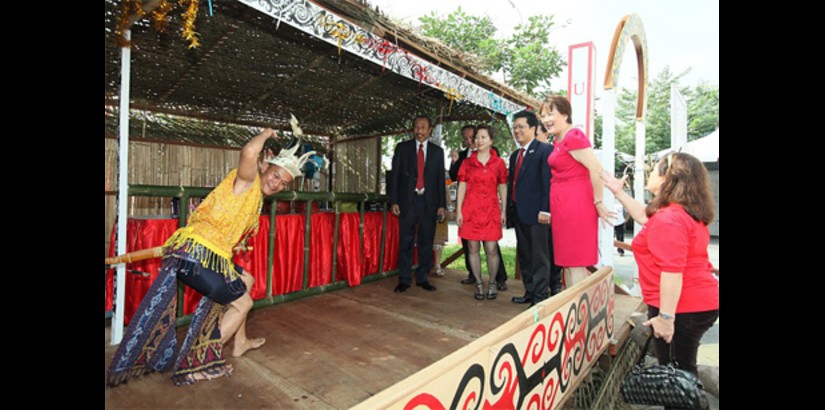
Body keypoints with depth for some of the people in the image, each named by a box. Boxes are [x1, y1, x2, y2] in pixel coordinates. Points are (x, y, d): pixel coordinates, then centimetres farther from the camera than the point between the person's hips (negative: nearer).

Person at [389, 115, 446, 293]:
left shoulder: (437, 151, 10)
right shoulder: (402, 148, 7)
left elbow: (440, 179, 8)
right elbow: (395, 175, 3)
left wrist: (442, 204, 2)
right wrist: (393, 201, -4)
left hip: (429, 202, 1)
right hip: (407, 200, -1)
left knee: (426, 242, 7)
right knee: (405, 242, 2)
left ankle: (422, 278, 19)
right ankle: (404, 280, 12)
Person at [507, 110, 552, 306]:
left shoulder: (544, 150, -5)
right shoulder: (515, 155, 19)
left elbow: (548, 182, -12)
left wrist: (545, 210, -18)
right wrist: (509, 210, 15)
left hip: (536, 214, -8)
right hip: (518, 214, 8)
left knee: (539, 257, 0)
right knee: (524, 256, 14)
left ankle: (540, 296, 9)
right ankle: (529, 292, 25)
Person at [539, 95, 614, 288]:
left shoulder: (574, 137, -14)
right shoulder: (558, 140, 13)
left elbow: (596, 169, -21)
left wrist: (598, 203, -14)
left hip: (576, 205, -10)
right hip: (562, 206, 10)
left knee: (575, 263, -2)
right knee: (567, 259, 17)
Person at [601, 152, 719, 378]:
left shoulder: (668, 219, -23)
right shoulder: (687, 212, 10)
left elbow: (672, 271, -28)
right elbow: (646, 217, 24)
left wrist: (666, 317, -26)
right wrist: (618, 192, 24)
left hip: (682, 308, -10)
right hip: (700, 303, 10)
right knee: (684, 368, 22)